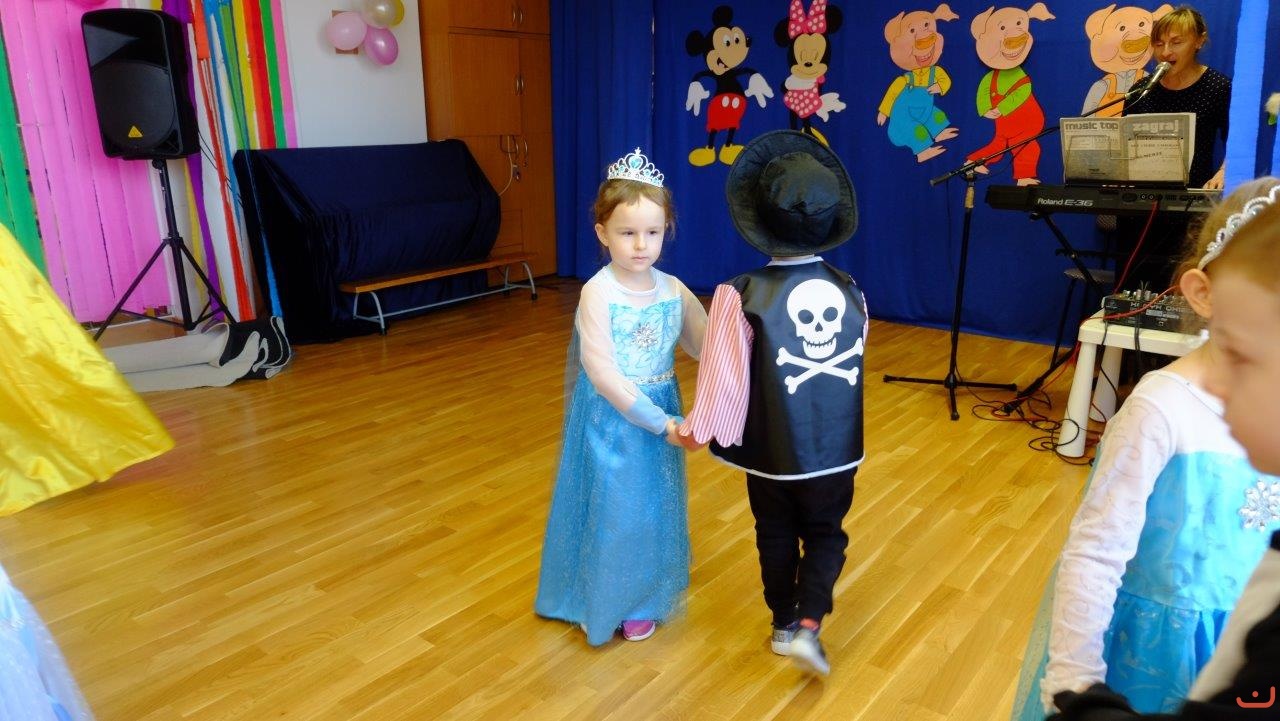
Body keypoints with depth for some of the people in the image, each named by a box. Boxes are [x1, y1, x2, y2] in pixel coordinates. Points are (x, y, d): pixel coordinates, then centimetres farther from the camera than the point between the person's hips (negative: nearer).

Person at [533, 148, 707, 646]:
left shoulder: (673, 290, -2)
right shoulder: (598, 293, -16)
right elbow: (603, 374, -20)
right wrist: (661, 423, -21)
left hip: (660, 416, 5)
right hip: (610, 418, -4)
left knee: (652, 509, 16)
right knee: (607, 510, 7)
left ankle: (641, 602, 38)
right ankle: (598, 602, 32)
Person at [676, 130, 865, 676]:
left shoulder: (742, 296, -19)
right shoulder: (850, 291, -6)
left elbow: (724, 375, -16)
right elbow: (853, 360, 5)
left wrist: (696, 429, 0)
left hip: (772, 449, -2)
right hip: (836, 447, 2)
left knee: (776, 537, 20)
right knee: (826, 534, 20)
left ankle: (784, 624, 36)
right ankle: (809, 624, 6)